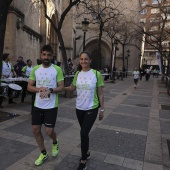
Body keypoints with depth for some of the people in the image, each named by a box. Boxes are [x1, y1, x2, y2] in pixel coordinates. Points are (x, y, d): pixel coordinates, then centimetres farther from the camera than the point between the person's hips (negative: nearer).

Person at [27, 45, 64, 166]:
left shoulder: (57, 69, -8)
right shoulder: (35, 69, 2)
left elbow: (61, 87, -8)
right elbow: (29, 87, 3)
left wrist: (50, 90, -26)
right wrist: (39, 89, -17)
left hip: (51, 106, -4)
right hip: (37, 105, 4)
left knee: (49, 131, -1)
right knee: (36, 130, 9)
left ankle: (55, 142, 37)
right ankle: (43, 153, 32)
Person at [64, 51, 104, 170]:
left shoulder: (96, 74, -11)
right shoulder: (77, 74, 0)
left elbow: (100, 93, -6)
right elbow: (72, 88, 9)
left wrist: (102, 109, -3)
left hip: (92, 109, -4)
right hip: (79, 108, 4)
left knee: (84, 133, -6)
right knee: (84, 132, 18)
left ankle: (83, 160, 16)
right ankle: (87, 152, 42)